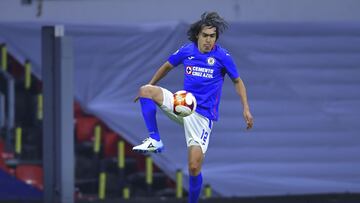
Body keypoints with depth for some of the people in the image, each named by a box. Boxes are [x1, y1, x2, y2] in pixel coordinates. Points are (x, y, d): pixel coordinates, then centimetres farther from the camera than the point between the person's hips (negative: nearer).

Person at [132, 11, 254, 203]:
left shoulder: (222, 56, -8)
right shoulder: (186, 51, 1)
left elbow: (237, 81, 5)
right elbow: (167, 66, 20)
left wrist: (246, 109, -3)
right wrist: (149, 87, 23)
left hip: (202, 115, -4)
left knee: (194, 168, -13)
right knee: (145, 91, -16)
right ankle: (155, 140, -16)